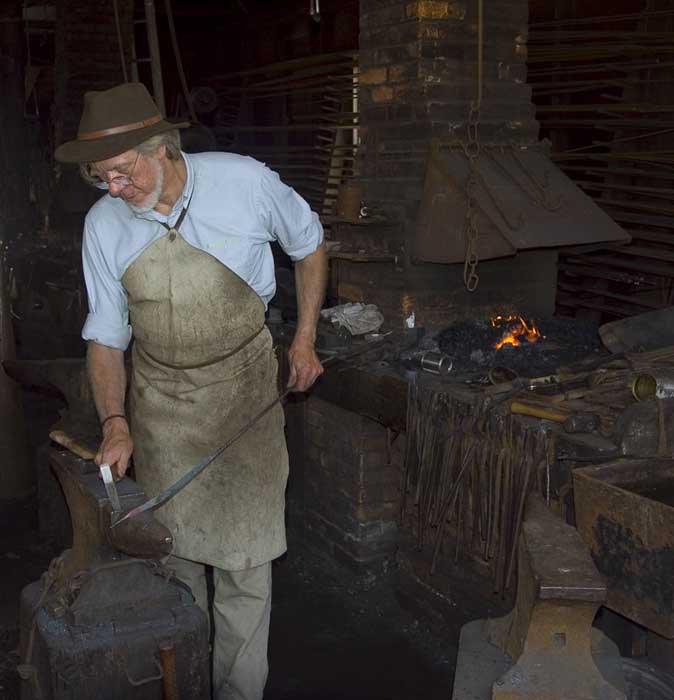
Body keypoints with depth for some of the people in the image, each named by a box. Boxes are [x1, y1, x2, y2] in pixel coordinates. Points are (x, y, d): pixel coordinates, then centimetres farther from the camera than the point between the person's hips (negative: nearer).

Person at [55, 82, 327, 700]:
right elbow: (105, 335, -1)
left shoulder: (245, 183, -15)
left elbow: (309, 245, 4)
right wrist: (115, 422, -14)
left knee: (244, 554, -1)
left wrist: (305, 339, 1)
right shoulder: (104, 225, -8)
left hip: (242, 384, -2)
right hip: (158, 398, 2)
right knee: (172, 545, 12)